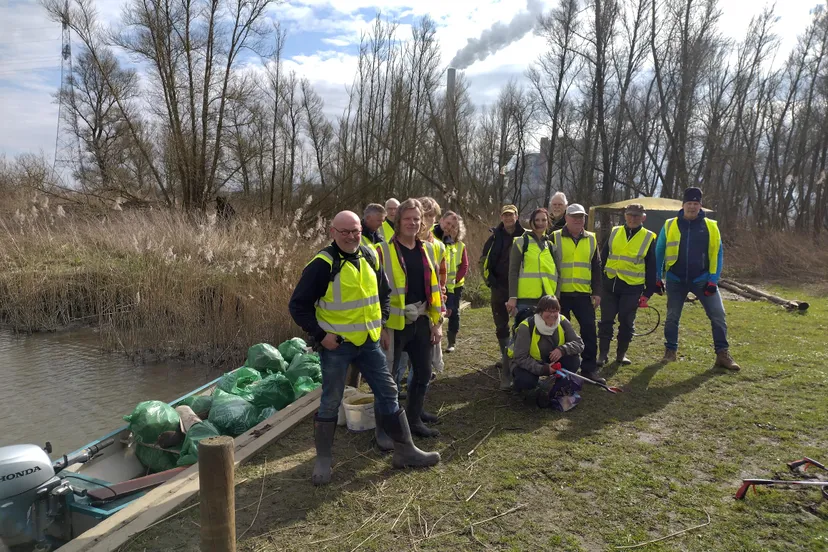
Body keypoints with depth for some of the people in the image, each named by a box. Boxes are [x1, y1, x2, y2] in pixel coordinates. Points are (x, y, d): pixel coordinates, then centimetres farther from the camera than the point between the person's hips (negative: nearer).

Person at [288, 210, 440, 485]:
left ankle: (404, 451, 23)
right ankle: (323, 460, 22)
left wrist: (382, 324, 10)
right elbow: (298, 305, -11)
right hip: (336, 344, -5)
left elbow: (384, 293, 19)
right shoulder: (322, 264, -15)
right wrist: (319, 334, -16)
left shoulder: (370, 257, 4)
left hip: (369, 341, 6)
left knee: (388, 393, 10)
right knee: (330, 402, 5)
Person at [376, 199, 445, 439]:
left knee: (423, 373, 14)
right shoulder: (383, 251, -10)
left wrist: (437, 321, 10)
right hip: (394, 324, -6)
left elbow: (434, 287, 13)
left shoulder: (426, 251, 9)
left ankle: (414, 420, 32)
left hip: (421, 322, 6)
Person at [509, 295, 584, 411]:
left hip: (551, 362, 4)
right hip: (527, 364, -4)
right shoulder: (526, 327, -28)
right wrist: (542, 369, -38)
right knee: (526, 380, -36)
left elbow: (579, 343, -16)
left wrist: (563, 349, -36)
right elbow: (520, 358, -27)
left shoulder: (562, 322, -15)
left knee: (573, 360, -23)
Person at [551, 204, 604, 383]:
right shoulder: (555, 237, -1)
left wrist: (597, 292, 5)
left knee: (589, 330, 1)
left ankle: (589, 368, 11)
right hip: (560, 293, -3)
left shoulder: (591, 239, 10)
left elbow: (596, 268, 12)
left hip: (583, 294, 3)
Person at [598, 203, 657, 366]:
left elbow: (651, 268, 3)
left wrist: (648, 292, -1)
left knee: (626, 322, 7)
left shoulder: (649, 238, 1)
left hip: (632, 287, -1)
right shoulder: (614, 232, 6)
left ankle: (621, 354, 22)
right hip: (609, 285, 2)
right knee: (606, 321, 4)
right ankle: (603, 354, 14)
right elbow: (602, 258, 9)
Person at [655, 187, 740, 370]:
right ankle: (670, 351, 23)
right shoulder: (670, 225, -2)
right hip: (675, 280, 0)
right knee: (672, 317, 7)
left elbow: (717, 254, 1)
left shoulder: (711, 226, -1)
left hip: (702, 279, 0)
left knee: (718, 315, -5)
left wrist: (713, 280, -7)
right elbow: (659, 252, 4)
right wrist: (657, 277, 1)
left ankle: (722, 354, 6)